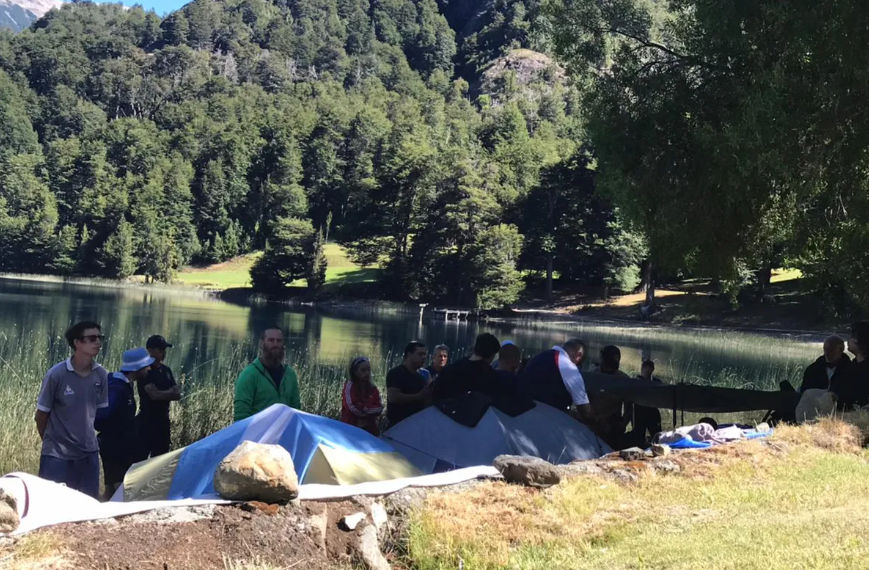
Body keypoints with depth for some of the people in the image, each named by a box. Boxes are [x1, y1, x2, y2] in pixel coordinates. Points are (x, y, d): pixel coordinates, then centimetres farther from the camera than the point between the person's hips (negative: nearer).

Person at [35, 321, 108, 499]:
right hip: (57, 454, -4)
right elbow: (41, 415, -3)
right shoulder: (56, 374, -15)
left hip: (89, 452, 4)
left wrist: (84, 436, 14)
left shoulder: (101, 375, -3)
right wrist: (53, 441, 8)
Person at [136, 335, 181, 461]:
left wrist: (162, 394, -13)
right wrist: (171, 391, -5)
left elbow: (177, 394, 6)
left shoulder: (166, 370, 11)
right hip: (147, 422, -7)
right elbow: (154, 394, -20)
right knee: (140, 458, -9)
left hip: (163, 421, 7)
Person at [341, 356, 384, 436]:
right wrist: (371, 409, -4)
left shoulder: (373, 388, 10)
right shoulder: (349, 386, -4)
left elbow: (379, 408, 0)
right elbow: (352, 407, -15)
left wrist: (364, 409, -13)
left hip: (370, 429, 4)